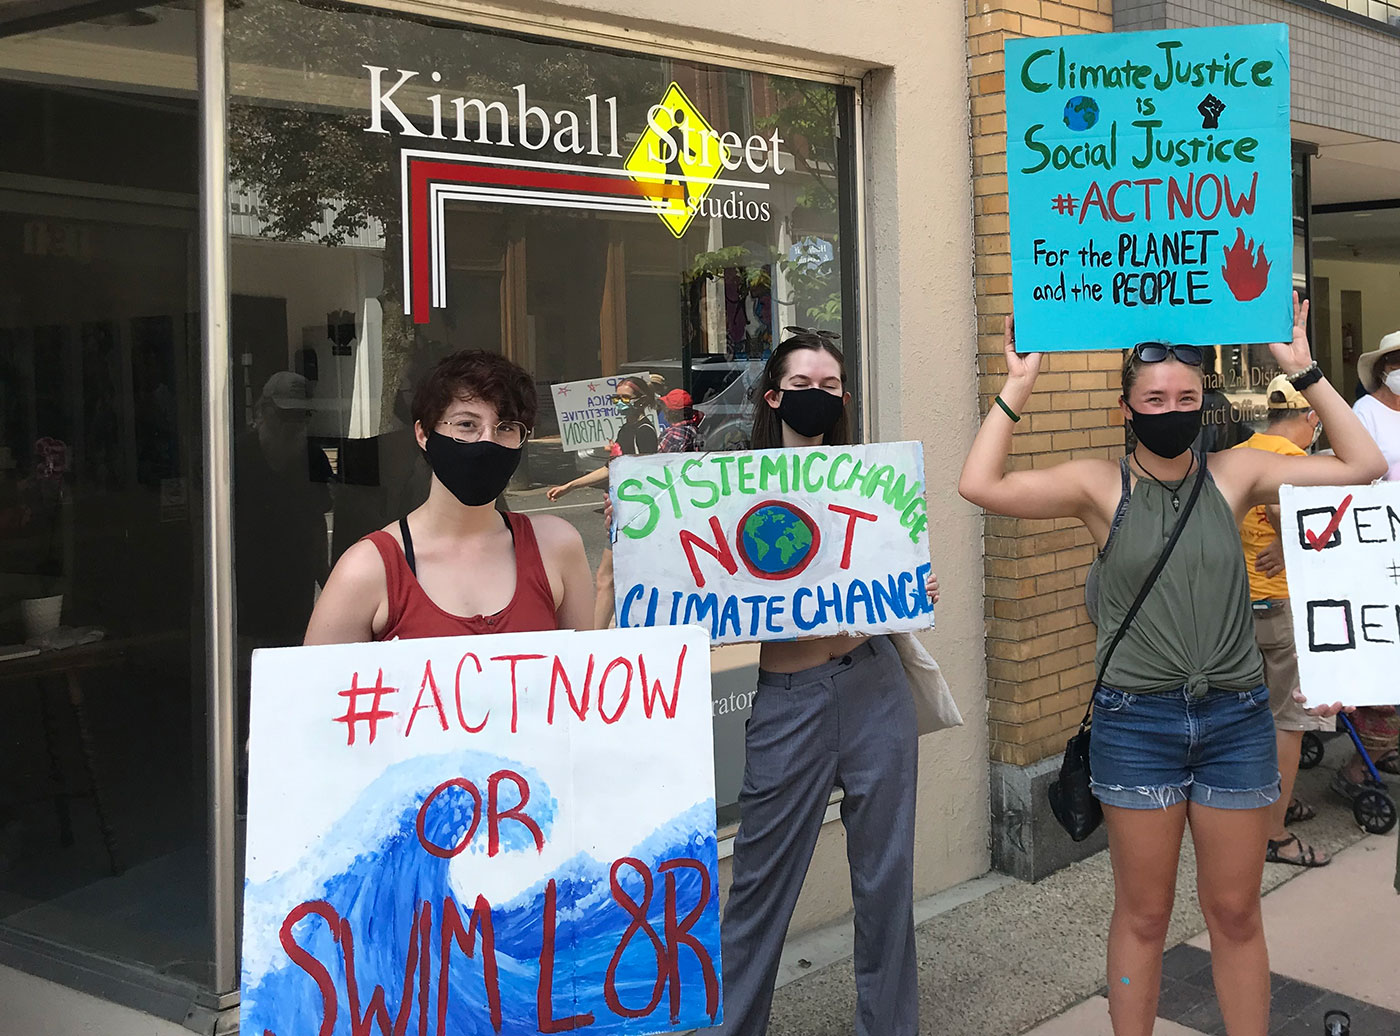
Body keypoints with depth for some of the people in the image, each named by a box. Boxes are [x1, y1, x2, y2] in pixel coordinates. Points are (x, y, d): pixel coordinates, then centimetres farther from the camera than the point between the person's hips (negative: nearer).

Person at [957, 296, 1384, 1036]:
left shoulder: (1234, 475, 3)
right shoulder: (1101, 487, -3)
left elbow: (1363, 466, 1)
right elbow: (981, 485, -15)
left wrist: (1303, 370, -3)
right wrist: (1016, 388, -13)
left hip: (1235, 719, 2)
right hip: (1136, 723, -2)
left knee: (1235, 913, 12)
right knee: (1143, 914, 10)